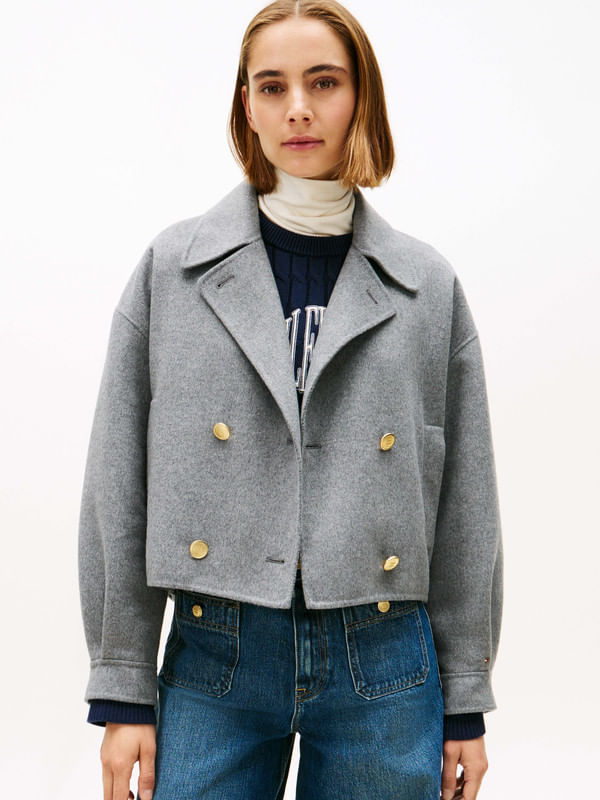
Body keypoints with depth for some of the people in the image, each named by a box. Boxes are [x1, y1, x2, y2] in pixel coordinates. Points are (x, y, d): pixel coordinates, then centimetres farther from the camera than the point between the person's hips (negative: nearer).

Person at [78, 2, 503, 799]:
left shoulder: (428, 286, 3)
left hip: (385, 669, 1)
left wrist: (466, 700, 5)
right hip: (215, 657, 0)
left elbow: (466, 503, 5)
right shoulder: (173, 268, 1)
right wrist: (123, 691, 0)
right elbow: (118, 491, 1)